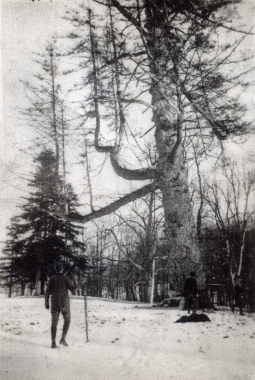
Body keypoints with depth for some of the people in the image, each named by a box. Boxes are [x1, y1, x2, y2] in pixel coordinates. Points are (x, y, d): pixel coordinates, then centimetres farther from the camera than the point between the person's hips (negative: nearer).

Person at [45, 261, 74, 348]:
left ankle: (53, 342, 4)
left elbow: (47, 292, 1)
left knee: (54, 323, 7)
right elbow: (72, 289, -9)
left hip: (54, 304, 2)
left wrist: (46, 303, 11)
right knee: (67, 321, 15)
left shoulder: (52, 279, 0)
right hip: (64, 303, -2)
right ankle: (63, 339, 6)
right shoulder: (65, 278, -8)